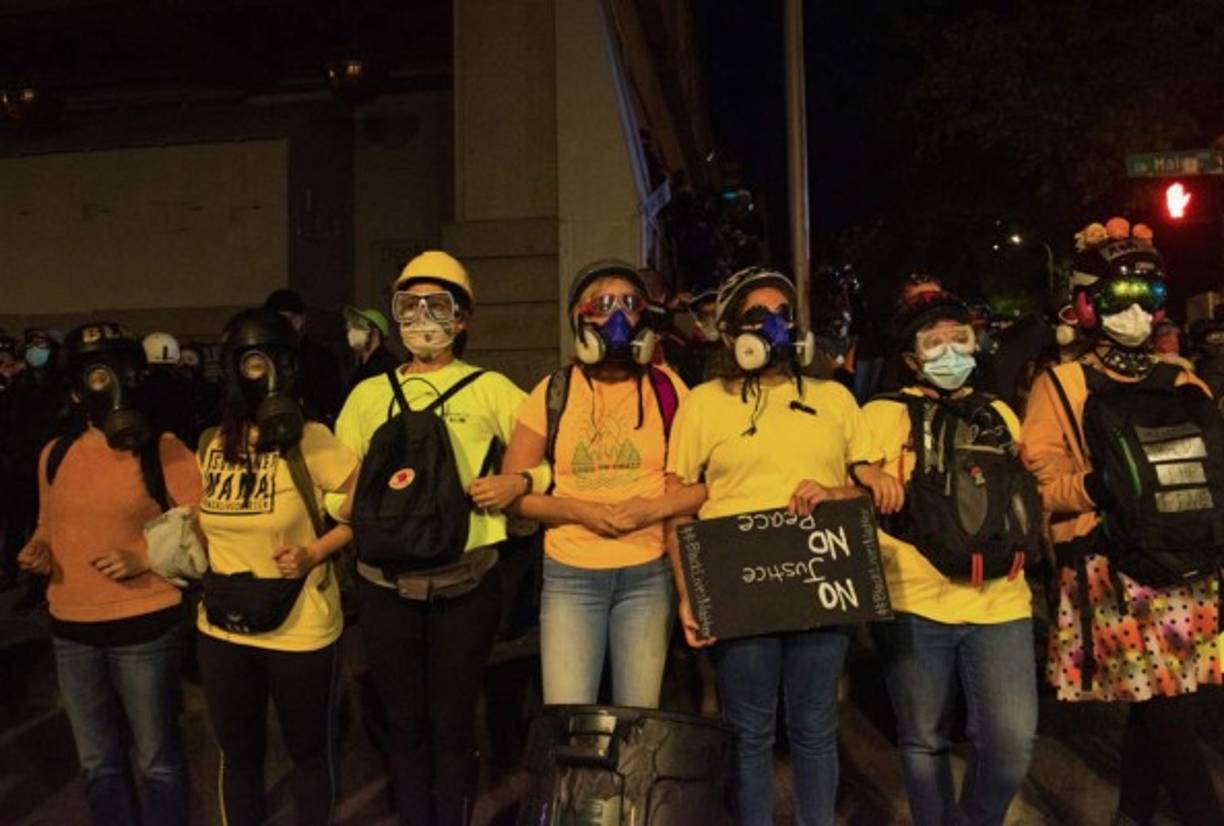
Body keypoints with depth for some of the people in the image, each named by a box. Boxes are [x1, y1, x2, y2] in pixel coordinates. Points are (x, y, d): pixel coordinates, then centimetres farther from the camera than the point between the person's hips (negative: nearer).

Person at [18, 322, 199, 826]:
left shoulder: (164, 451, -11)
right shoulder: (55, 454, 4)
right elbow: (50, 524, 19)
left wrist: (143, 559, -23)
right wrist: (37, 549, -1)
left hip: (145, 625, -5)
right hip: (71, 628, 5)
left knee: (156, 758, 10)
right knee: (98, 762, 19)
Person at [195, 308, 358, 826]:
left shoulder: (311, 441, -13)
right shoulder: (211, 445, 3)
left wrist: (316, 551, -21)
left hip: (300, 628, -4)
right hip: (221, 628, 5)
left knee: (309, 752, 13)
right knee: (237, 753, 20)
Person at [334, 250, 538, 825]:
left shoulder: (490, 390, 4)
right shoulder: (368, 394, 12)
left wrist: (519, 482, -19)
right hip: (385, 583, 3)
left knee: (453, 725, 8)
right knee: (405, 724, 13)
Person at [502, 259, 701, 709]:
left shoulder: (666, 388, 3)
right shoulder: (553, 392, 2)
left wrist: (655, 508, -13)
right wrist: (580, 509, -12)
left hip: (648, 575, 0)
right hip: (569, 576, 0)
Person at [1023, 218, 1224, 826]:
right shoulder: (1061, 386, -1)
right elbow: (1037, 485, -7)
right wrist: (1095, 487, -23)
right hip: (1113, 573, -5)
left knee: (1155, 702, 11)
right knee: (1165, 709, -8)